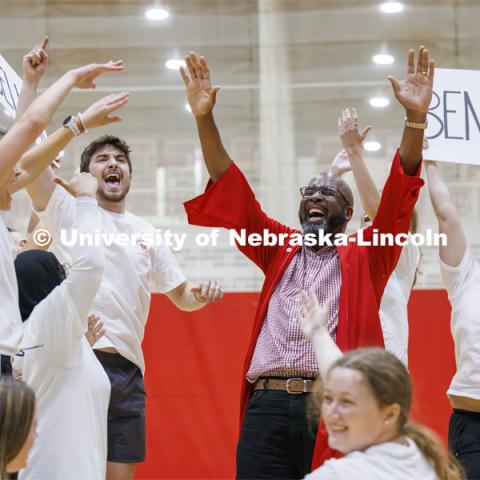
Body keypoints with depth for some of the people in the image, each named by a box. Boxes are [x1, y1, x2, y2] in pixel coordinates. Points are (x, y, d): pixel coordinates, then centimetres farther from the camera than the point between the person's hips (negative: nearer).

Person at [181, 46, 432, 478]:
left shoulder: (364, 257, 13)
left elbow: (399, 193, 1)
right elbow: (231, 189, 16)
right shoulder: (279, 250, 21)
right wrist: (205, 118, 5)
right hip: (268, 407, 3)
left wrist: (416, 118, -11)